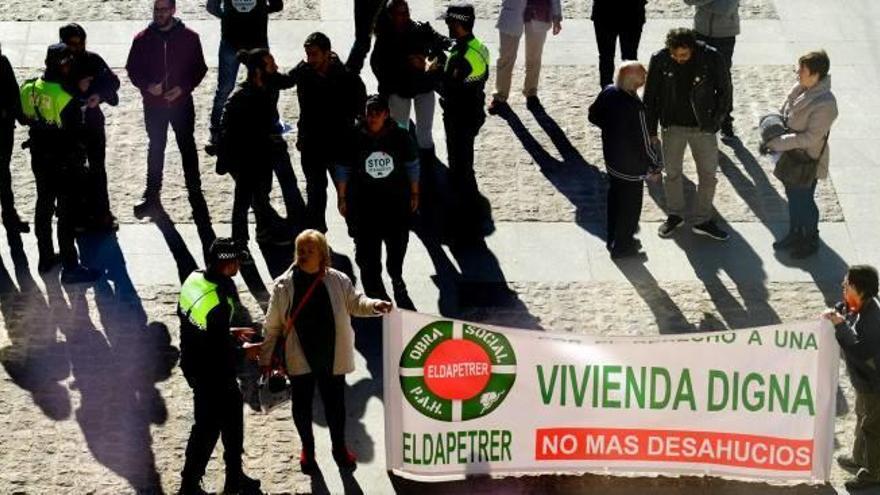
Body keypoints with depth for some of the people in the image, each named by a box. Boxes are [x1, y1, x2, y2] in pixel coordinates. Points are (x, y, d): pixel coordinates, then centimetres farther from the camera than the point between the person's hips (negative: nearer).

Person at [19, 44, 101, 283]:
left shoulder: (28, 89, -5)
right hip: (64, 162, -7)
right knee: (67, 212, 2)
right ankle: (70, 268, 8)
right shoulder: (66, 97, -26)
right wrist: (80, 163, -6)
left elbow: (24, 119, 10)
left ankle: (46, 258, 32)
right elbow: (77, 135, -19)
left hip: (39, 158, 7)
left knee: (44, 205, 20)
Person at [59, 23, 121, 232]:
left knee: (98, 167, 10)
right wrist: (77, 87, -28)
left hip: (93, 122, 3)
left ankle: (101, 213, 20)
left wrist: (100, 95, -23)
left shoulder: (92, 59, -4)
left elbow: (113, 81, -6)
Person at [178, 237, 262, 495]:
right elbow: (218, 351, -26)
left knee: (232, 411, 23)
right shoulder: (219, 302, -33)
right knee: (208, 426, 10)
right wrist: (243, 352, -7)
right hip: (211, 374, -9)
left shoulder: (194, 278, -7)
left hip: (192, 362, 9)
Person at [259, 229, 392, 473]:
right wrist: (266, 358, -2)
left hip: (332, 357, 1)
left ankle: (340, 447, 37)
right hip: (299, 357, -1)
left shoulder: (338, 281, -7)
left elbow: (354, 303, 7)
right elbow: (272, 326, -4)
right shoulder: (283, 286, -10)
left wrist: (374, 305, -15)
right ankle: (307, 448, 37)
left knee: (335, 403, 14)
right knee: (301, 404, 13)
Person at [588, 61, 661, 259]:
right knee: (630, 204, 13)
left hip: (611, 159, 7)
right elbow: (644, 142, -24)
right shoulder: (635, 107, -33)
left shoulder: (608, 93, -12)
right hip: (631, 166, -7)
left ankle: (613, 238, 41)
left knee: (615, 197, 25)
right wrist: (655, 167, -9)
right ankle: (622, 246, 28)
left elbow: (594, 115, 5)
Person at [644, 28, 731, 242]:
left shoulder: (711, 59, -17)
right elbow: (651, 96, -2)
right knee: (672, 173, 13)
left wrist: (715, 121, -6)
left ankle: (703, 220, 22)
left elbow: (724, 91, -3)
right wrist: (651, 130, -1)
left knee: (708, 174, 6)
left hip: (703, 127, 0)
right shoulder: (660, 60, -14)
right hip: (673, 127, 1)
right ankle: (675, 215, 33)